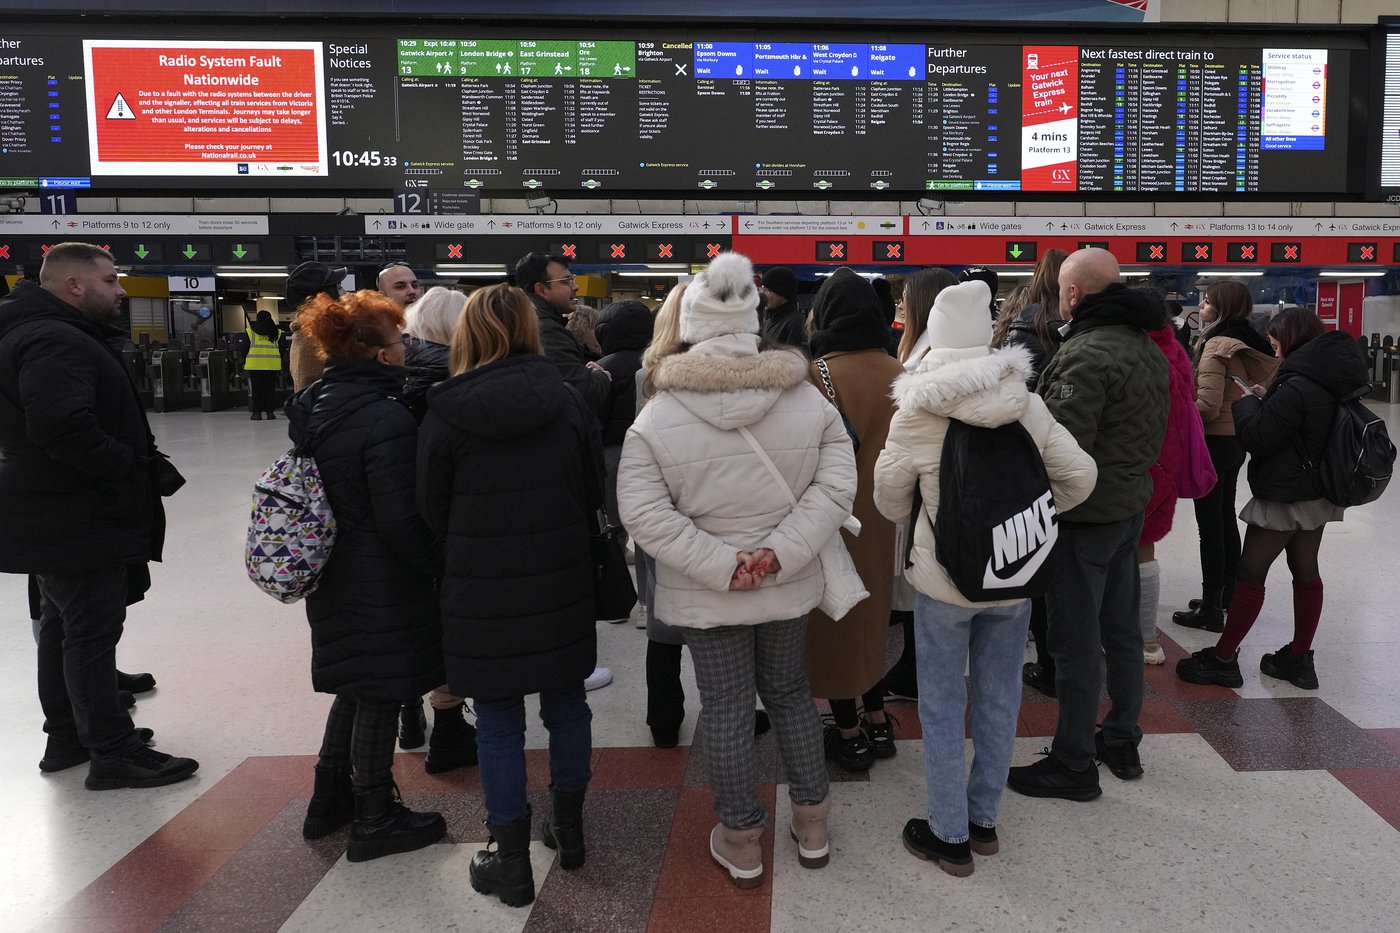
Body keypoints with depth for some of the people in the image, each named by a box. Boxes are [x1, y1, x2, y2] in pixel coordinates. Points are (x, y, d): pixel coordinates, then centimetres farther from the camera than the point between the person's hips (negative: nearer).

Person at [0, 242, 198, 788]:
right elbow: (62, 425, -34)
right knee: (92, 633, -4)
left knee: (62, 627, 18)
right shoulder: (55, 342, -20)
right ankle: (113, 753, 5)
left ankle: (67, 737, 31)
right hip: (80, 523, -11)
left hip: (56, 520, 11)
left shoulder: (53, 335, 16)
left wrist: (142, 460, 10)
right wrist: (129, 467, -22)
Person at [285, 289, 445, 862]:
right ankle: (375, 820, 20)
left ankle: (329, 801, 35)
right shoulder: (385, 417, -22)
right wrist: (436, 564, -10)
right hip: (383, 584, -8)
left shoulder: (311, 408, 5)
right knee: (380, 694, 6)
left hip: (333, 577, 9)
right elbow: (400, 517, -22)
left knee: (355, 687, 22)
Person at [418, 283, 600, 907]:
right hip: (561, 584, 3)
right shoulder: (566, 400, -4)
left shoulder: (446, 412, -10)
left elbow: (430, 510, -1)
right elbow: (595, 490, 4)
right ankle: (568, 829, 33)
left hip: (481, 589, -2)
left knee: (498, 721, 8)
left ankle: (512, 862, 18)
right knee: (565, 703, 17)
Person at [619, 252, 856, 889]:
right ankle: (811, 826, 35)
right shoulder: (810, 401, -8)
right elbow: (836, 486, -11)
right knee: (790, 693, 21)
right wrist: (777, 555, -16)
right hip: (790, 588, 2)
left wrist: (724, 567, -16)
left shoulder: (656, 419, -13)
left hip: (704, 597, -2)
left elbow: (645, 515, -17)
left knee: (727, 710, 12)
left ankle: (741, 842, 27)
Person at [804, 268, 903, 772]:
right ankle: (877, 721, 31)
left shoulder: (817, 374, -20)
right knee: (871, 613, 21)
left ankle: (848, 734, 20)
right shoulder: (898, 372, -3)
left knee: (834, 618, 9)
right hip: (880, 516, 6)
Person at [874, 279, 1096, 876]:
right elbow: (1081, 475, -2)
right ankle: (984, 820, 32)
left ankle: (950, 835, 21)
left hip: (944, 580, -3)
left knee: (942, 705, 10)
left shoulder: (915, 415, -14)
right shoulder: (1026, 406, -6)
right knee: (998, 698, 17)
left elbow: (890, 501, -3)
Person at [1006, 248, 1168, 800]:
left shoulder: (1085, 356, -22)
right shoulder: (1149, 348, 9)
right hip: (1131, 506, 10)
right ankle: (1122, 743, 33)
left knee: (1076, 642, 0)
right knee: (1122, 630, 18)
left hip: (1084, 517, -9)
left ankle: (1073, 764, 11)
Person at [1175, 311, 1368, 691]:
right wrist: (1268, 400, 5)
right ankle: (1299, 659, 24)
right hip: (1318, 493, 9)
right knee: (1306, 569, 14)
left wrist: (1250, 401, -4)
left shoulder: (1296, 388, -23)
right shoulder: (1333, 380, 6)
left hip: (1284, 496, -9)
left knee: (1251, 571, -2)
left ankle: (1221, 659, 5)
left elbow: (1257, 439, -19)